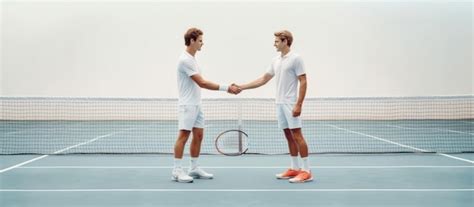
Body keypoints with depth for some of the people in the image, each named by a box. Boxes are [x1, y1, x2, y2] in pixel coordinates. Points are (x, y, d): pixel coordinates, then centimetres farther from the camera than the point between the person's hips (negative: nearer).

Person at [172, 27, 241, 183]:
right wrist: (226, 88, -21)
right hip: (187, 105, -10)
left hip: (196, 104, 10)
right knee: (183, 135, -9)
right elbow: (202, 83, -21)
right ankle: (177, 171, -5)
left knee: (198, 135, 10)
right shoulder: (185, 60, -17)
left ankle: (194, 168, 17)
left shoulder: (192, 58, 15)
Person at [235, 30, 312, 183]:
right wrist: (242, 87, 14)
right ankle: (295, 168, 16)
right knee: (289, 137, 9)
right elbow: (263, 80, 19)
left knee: (297, 136, -7)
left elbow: (303, 82, -12)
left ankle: (306, 171, -3)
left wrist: (299, 104, -19)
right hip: (279, 104, 7)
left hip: (291, 104, -7)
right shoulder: (276, 61, 14)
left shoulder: (295, 58, -8)